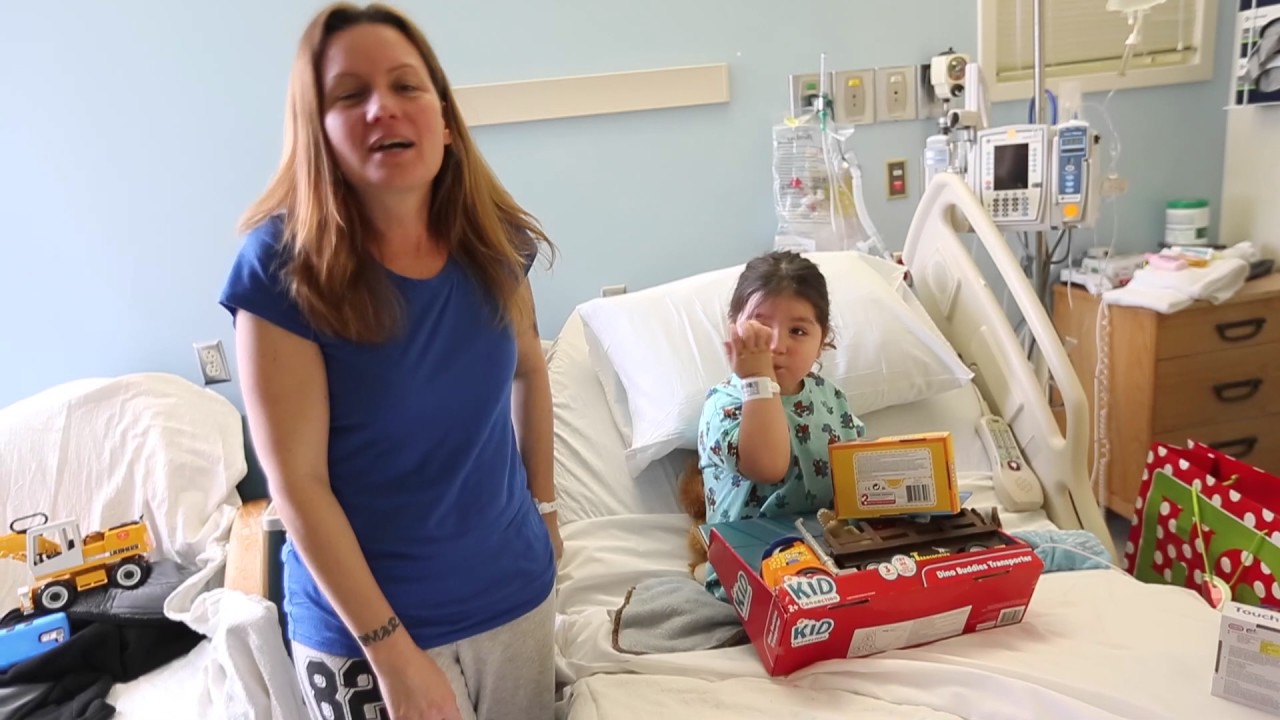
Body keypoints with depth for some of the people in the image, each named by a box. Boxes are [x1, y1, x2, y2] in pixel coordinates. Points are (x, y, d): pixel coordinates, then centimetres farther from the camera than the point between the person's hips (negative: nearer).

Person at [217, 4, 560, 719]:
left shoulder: (493, 239, -7)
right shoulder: (282, 266, -19)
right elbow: (298, 483, -18)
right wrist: (394, 652, -17)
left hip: (518, 592, 5)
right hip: (365, 627, -4)